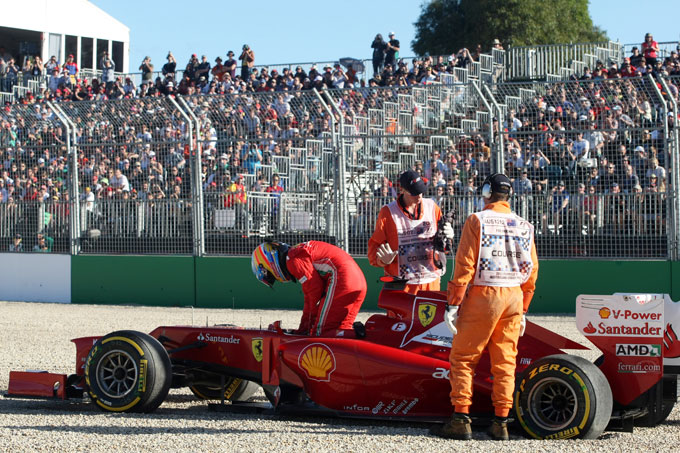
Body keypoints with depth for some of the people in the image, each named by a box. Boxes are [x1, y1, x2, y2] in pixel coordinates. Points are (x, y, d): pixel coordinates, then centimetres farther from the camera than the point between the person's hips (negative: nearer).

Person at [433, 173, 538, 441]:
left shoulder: (477, 221, -4)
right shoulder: (524, 226, 10)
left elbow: (465, 265, -10)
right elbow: (532, 271, 12)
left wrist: (454, 303, -6)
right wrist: (522, 310, 20)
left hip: (482, 296, -4)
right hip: (514, 298, 5)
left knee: (462, 358, 3)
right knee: (505, 361, 8)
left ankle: (461, 420, -2)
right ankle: (501, 423, 8)